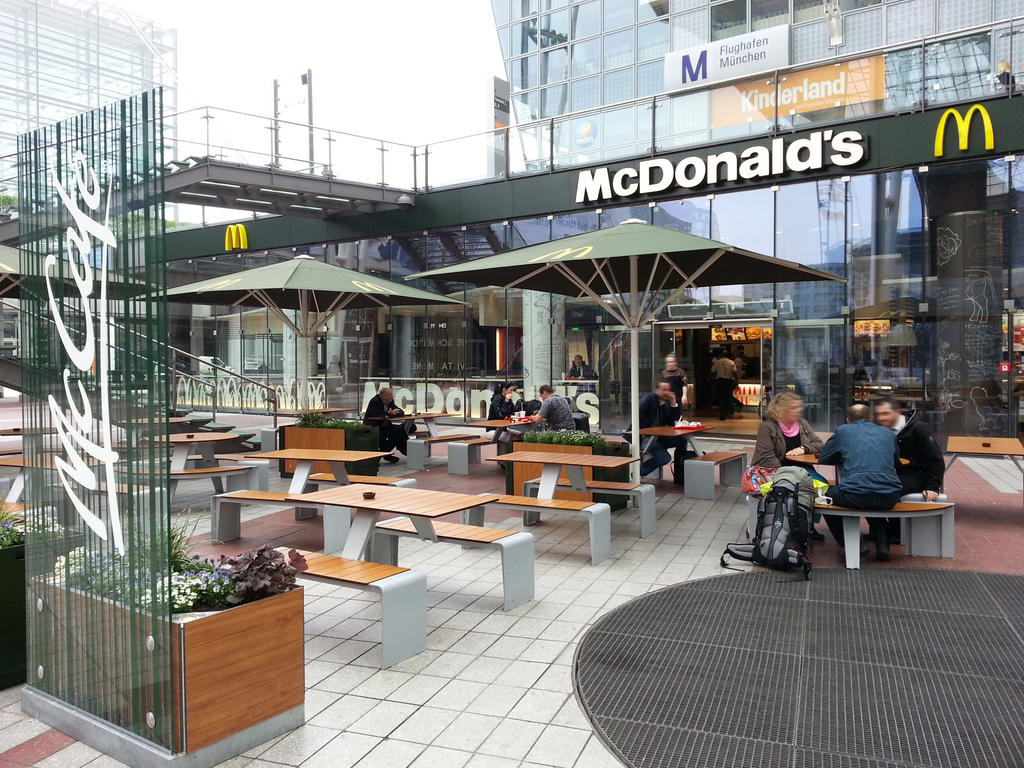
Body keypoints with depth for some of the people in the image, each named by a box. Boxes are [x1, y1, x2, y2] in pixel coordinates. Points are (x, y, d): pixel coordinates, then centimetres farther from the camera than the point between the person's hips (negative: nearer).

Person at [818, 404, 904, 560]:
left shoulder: (843, 431, 15)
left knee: (826, 494, 26)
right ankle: (882, 544, 21)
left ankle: (850, 546, 19)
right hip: (889, 498, 4)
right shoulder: (888, 433, 23)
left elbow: (823, 458, 23)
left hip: (855, 495, -4)